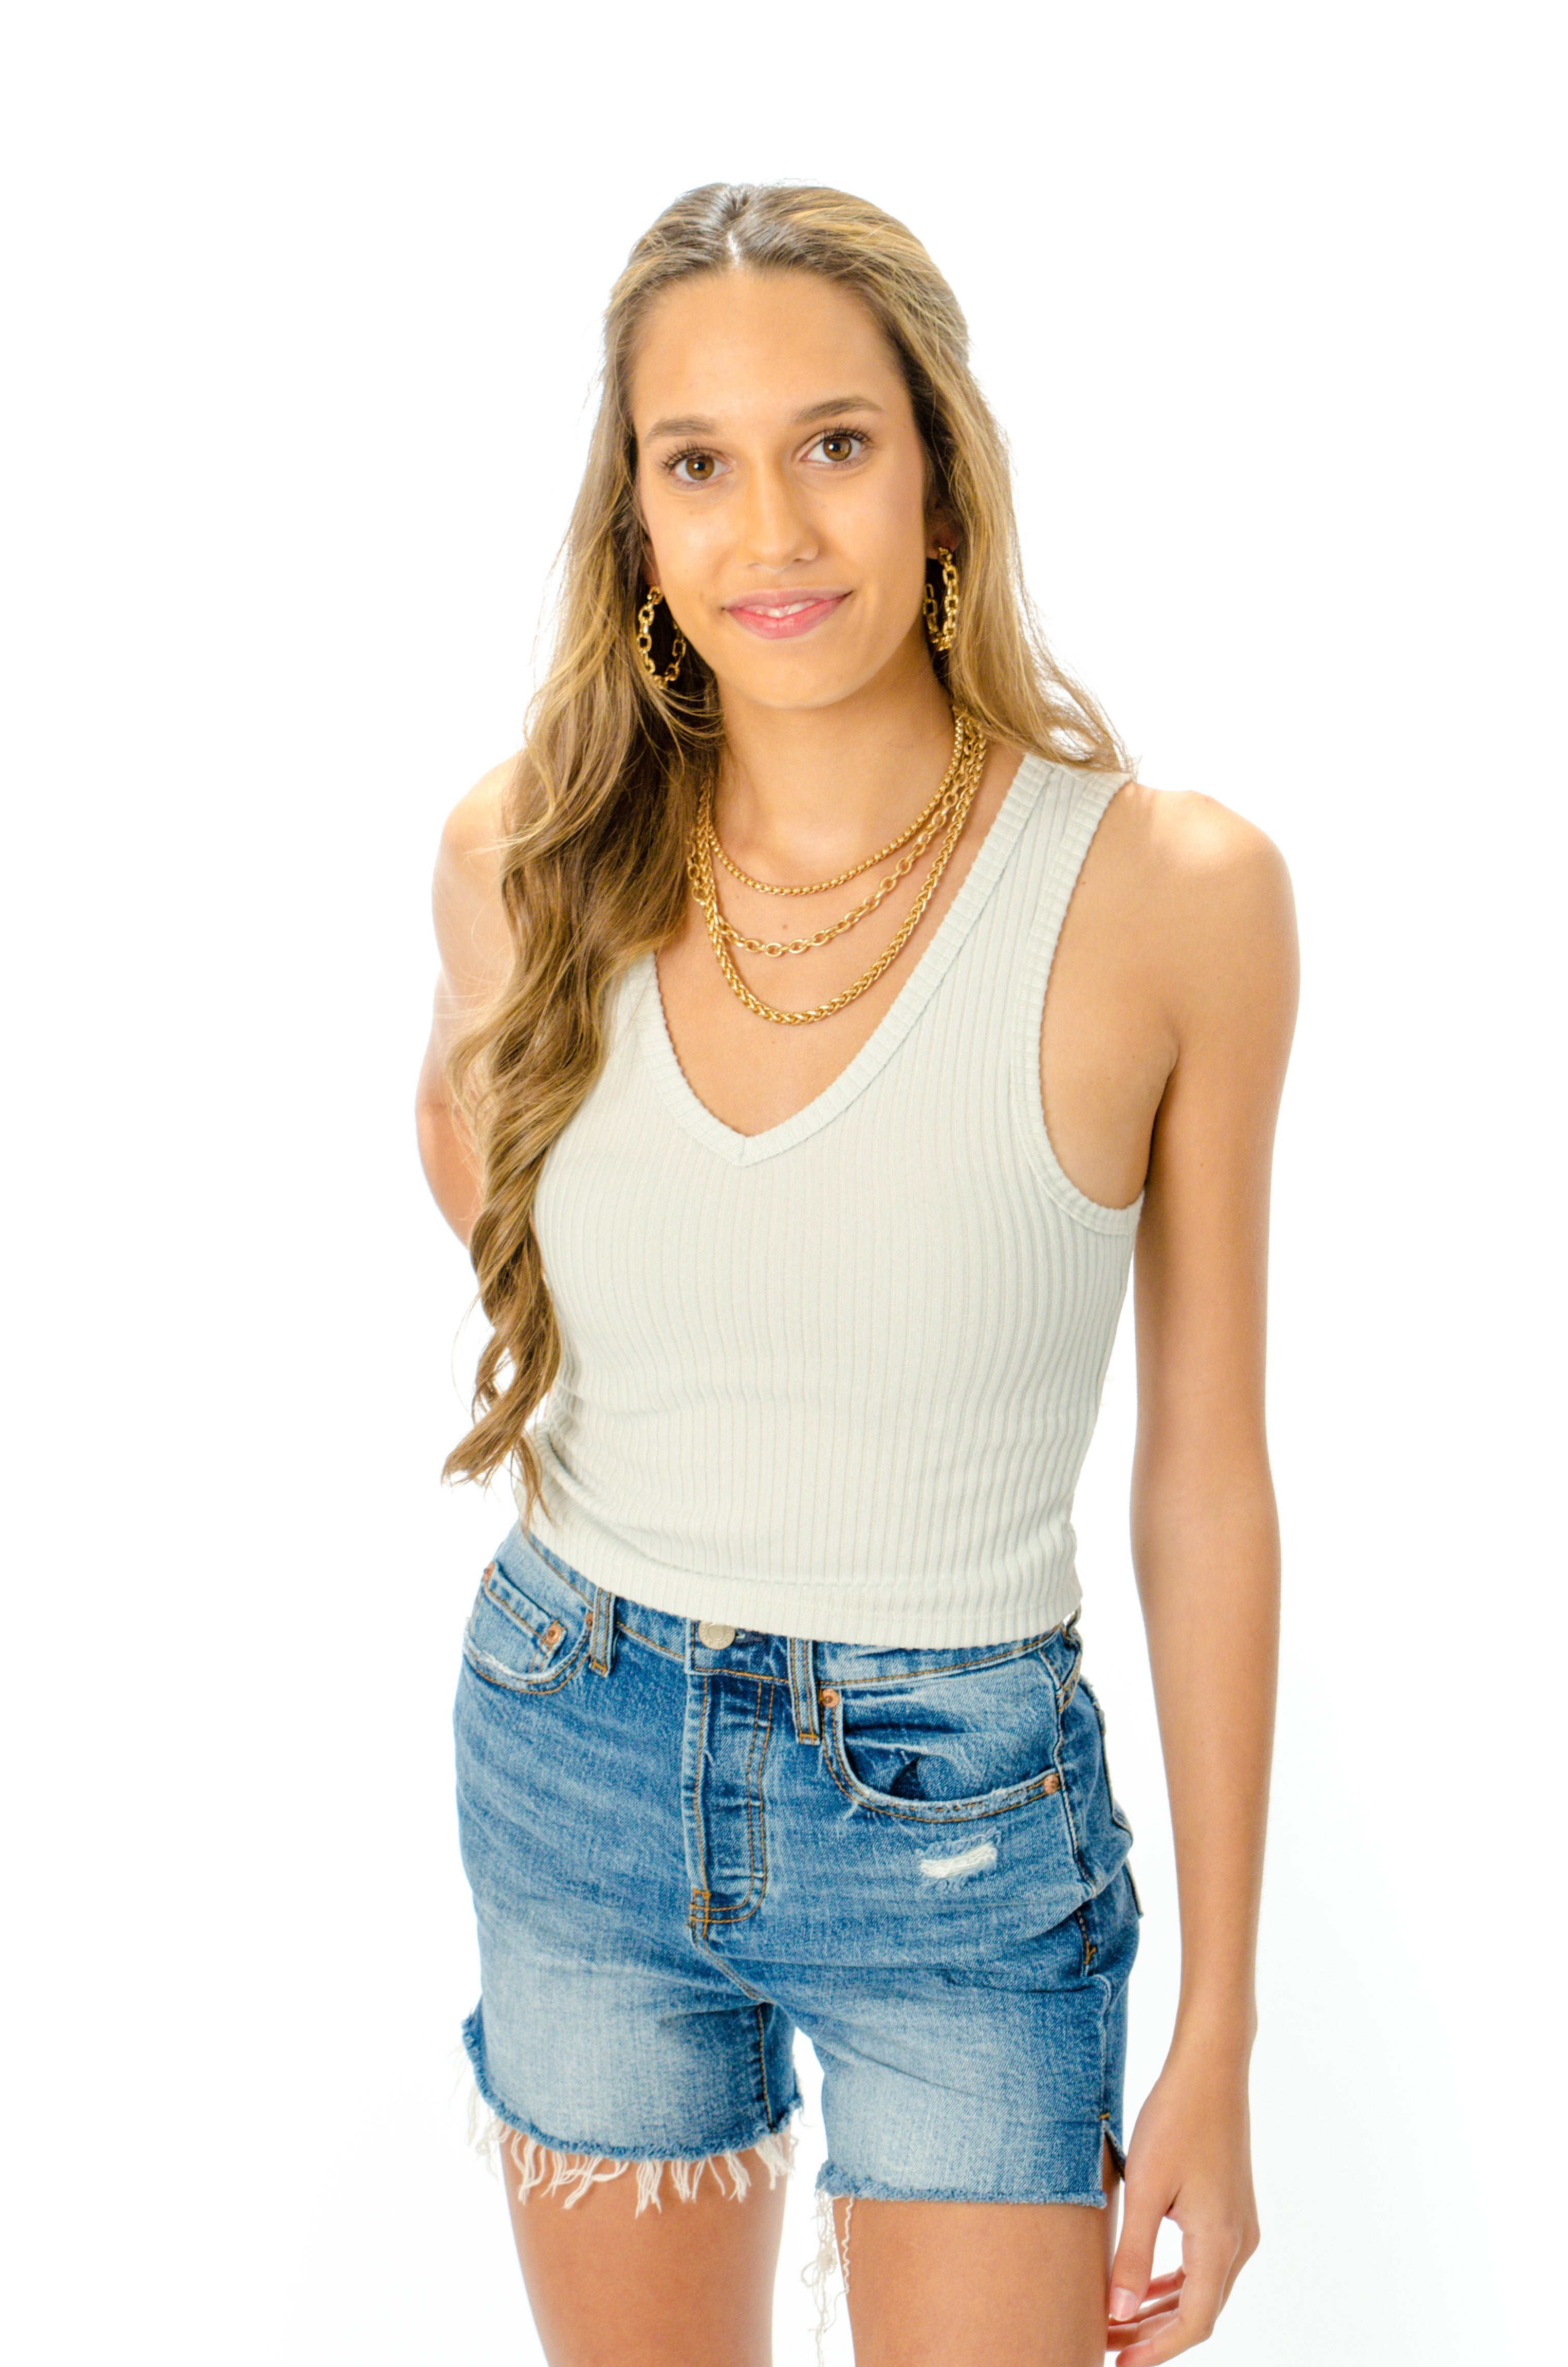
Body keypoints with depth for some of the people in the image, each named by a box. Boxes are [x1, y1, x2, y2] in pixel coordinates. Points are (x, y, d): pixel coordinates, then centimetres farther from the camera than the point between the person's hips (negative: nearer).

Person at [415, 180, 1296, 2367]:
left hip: (962, 1837, -2)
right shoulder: (529, 851, -7)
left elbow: (1205, 1485, -8)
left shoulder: (1174, 893, -14)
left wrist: (1220, 2042, -5)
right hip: (572, 1774, 3)